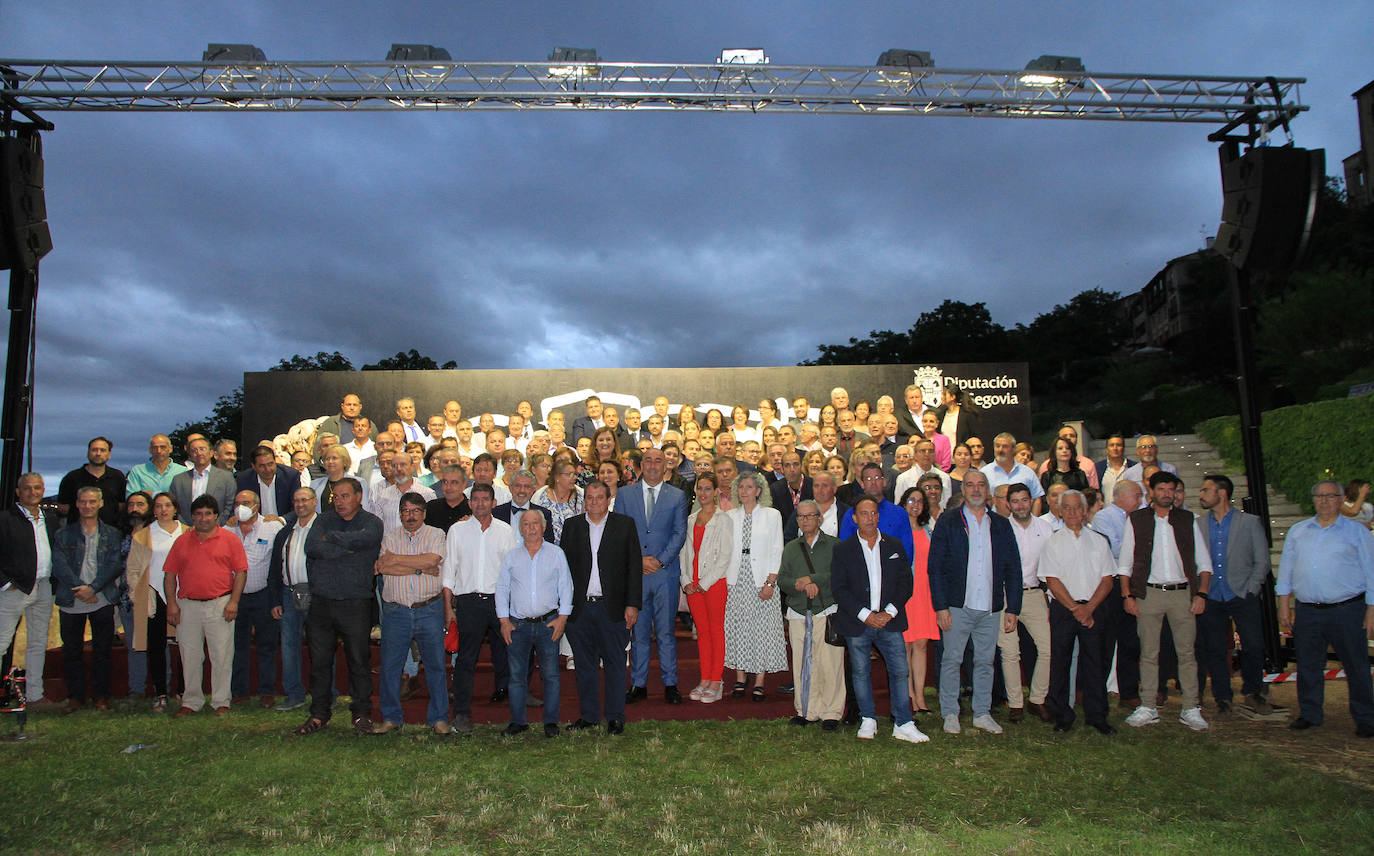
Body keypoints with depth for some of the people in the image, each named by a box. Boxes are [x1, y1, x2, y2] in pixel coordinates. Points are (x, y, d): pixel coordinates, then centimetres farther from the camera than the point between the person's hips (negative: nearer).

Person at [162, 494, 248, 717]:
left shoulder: (229, 540, 3)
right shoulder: (181, 542, 11)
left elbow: (241, 572, 0)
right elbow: (170, 574, 10)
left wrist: (233, 602, -8)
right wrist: (171, 604, 0)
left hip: (219, 605, -3)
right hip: (188, 606, 3)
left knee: (221, 656, 1)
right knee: (190, 656, 8)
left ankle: (221, 701, 11)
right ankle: (191, 701, 20)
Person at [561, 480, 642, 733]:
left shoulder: (625, 524, 2)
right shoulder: (572, 525, 8)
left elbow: (634, 567, 0)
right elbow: (564, 565, 8)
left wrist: (633, 604, -6)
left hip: (613, 607, -2)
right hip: (580, 607, 2)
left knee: (615, 664, 5)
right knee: (585, 664, 10)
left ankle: (615, 717, 16)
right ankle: (588, 715, 22)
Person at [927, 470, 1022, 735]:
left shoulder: (1001, 525, 11)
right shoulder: (948, 522, 2)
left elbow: (1013, 570, 11)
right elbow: (935, 567, -2)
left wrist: (1012, 608, 4)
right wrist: (941, 606, -9)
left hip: (990, 608, 3)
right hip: (958, 606, -3)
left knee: (985, 662, 10)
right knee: (952, 661, 2)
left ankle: (982, 713, 21)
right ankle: (950, 713, 13)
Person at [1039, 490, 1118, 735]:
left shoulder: (1099, 541, 10)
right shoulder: (1053, 543, 5)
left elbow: (1107, 580, 5)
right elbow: (1052, 581, -3)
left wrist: (1089, 607, -8)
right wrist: (1075, 608, -10)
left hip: (1094, 608, 1)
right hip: (1062, 609, -1)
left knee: (1094, 662, 3)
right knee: (1059, 662, -1)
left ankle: (1096, 716, 14)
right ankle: (1062, 717, 9)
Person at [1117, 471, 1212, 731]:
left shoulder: (1188, 520, 10)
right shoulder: (1136, 520, 7)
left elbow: (1204, 561, 10)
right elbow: (1124, 562, 7)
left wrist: (1201, 593, -1)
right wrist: (1127, 595, -1)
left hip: (1183, 593, 1)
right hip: (1148, 593, -1)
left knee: (1186, 652, 2)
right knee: (1149, 653, 3)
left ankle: (1191, 709, 10)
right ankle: (1148, 708, 9)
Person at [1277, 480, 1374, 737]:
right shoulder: (1297, 531, 12)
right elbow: (1286, 569, 14)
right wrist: (1284, 605, 8)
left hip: (1347, 610, -3)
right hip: (1307, 612, 3)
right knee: (1307, 666, 8)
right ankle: (1310, 714, 21)